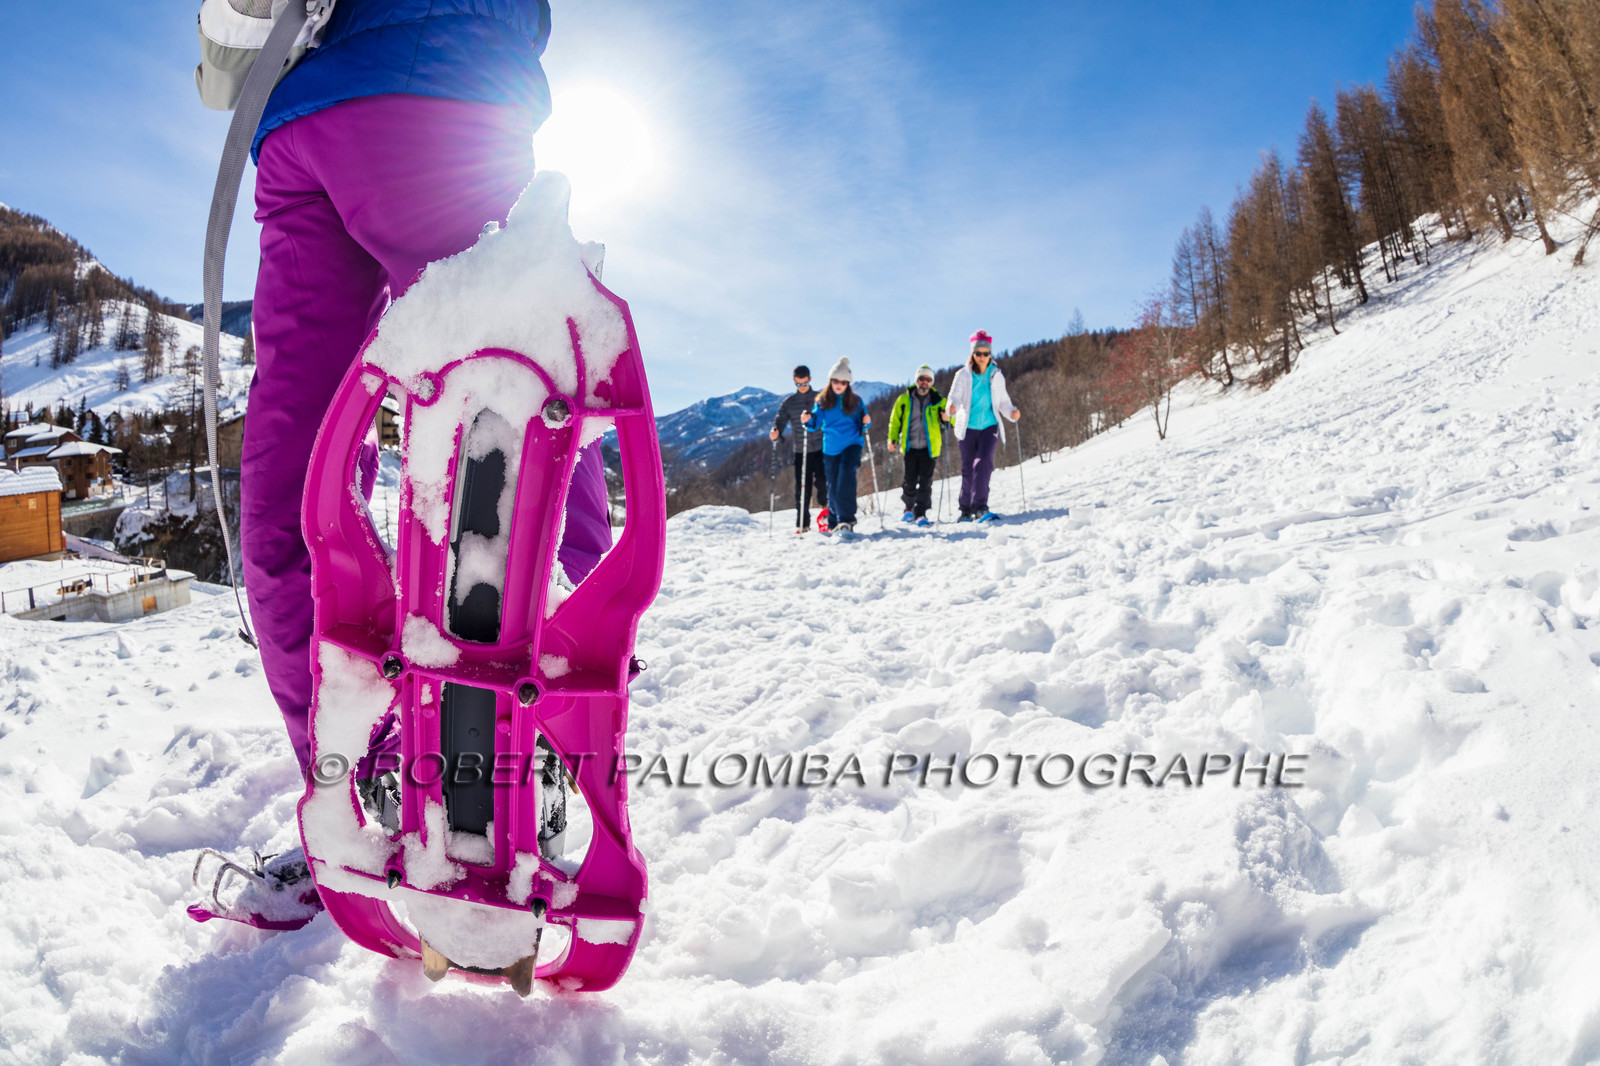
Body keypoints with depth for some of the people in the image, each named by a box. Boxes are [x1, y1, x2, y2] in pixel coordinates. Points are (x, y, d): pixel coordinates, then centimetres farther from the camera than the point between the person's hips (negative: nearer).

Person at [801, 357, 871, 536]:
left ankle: (847, 521, -25)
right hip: (831, 447, 2)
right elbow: (815, 423, 3)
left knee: (846, 477, -24)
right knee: (833, 485, 6)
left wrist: (866, 422, -13)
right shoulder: (823, 401, 7)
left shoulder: (855, 401, 6)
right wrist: (807, 420, -18)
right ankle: (834, 523, 23)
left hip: (851, 444, -2)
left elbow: (863, 426, 9)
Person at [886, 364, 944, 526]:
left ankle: (921, 513, 0)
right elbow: (895, 420, 12)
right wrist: (892, 439, 0)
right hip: (910, 447, 0)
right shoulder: (904, 400, 7)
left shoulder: (938, 401, 6)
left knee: (925, 482, -5)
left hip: (929, 447, 0)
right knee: (909, 481, 2)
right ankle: (909, 509, 22)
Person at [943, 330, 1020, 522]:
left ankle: (980, 506, -22)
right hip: (968, 427, 0)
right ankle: (966, 509, 15)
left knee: (983, 462, -20)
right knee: (968, 469, 3)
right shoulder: (963, 375, 2)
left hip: (989, 426, 0)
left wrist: (1011, 412, -11)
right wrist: (951, 408, -33)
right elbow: (955, 396, -10)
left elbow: (1002, 402, 10)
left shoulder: (997, 376, 8)